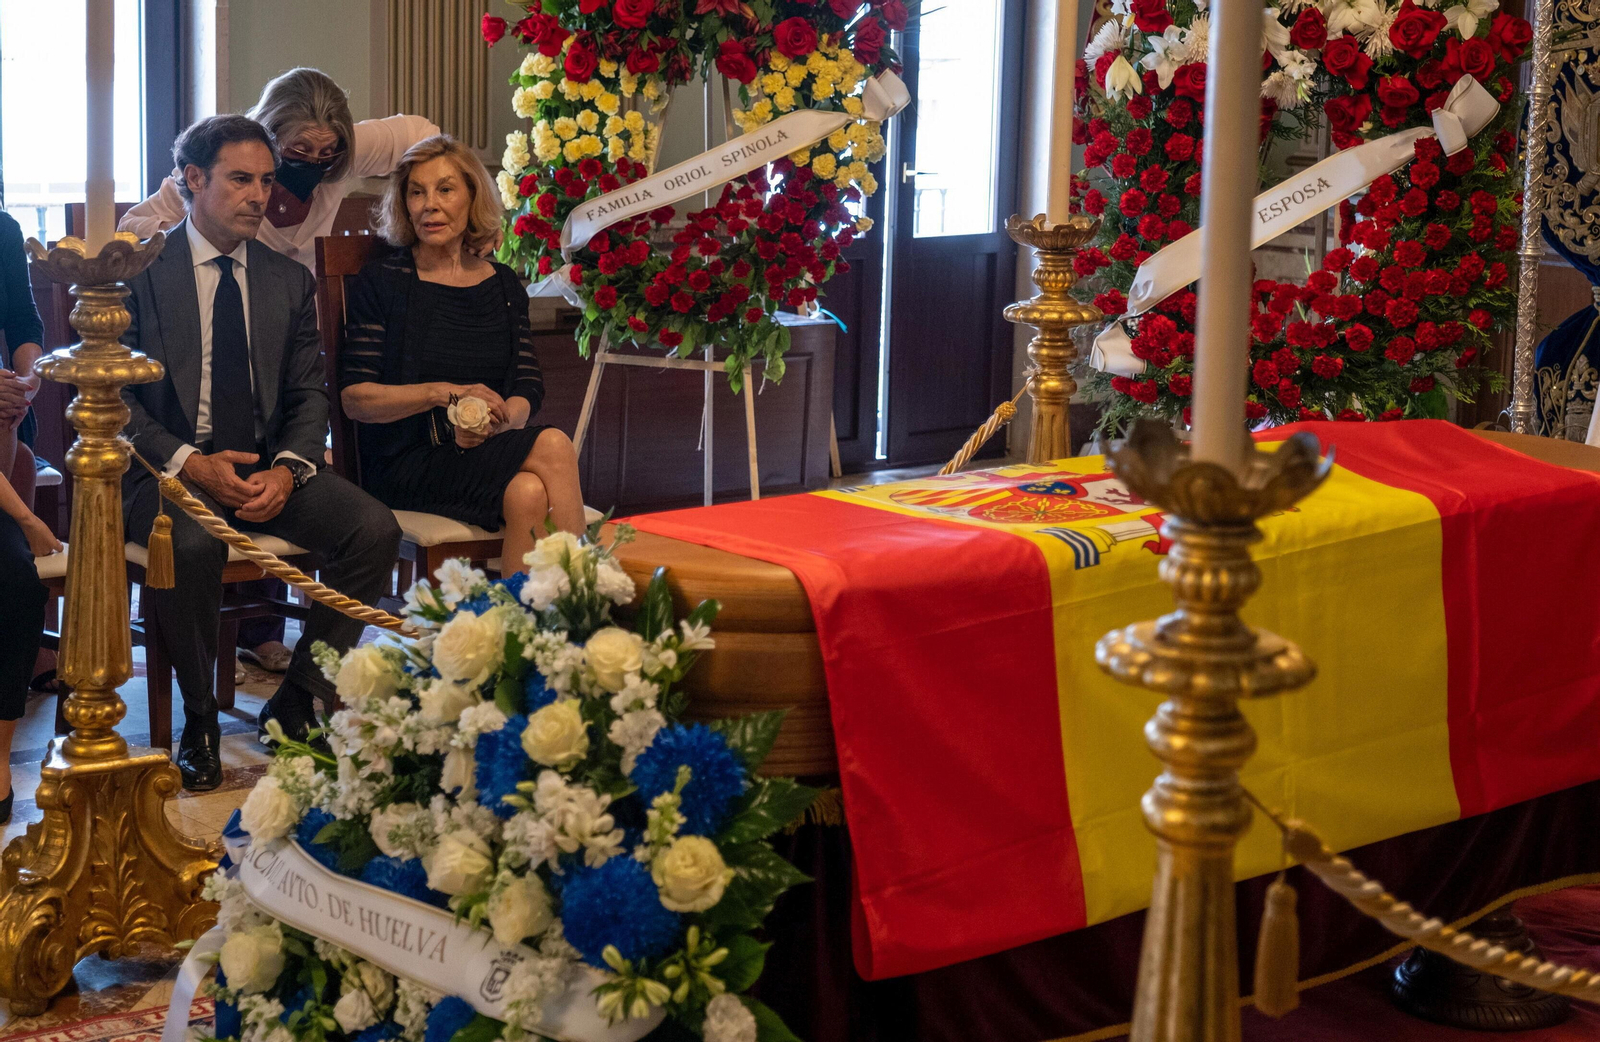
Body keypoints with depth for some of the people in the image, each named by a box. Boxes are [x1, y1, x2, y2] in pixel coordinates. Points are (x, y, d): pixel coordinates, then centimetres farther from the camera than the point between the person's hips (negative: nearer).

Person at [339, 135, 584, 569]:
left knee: (528, 494, -33)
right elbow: (354, 397, -4)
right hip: (406, 462, -4)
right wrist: (442, 393, -19)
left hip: (487, 451, 4)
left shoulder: (504, 285, 15)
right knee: (554, 448, -29)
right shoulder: (382, 281, 3)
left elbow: (528, 391, 9)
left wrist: (495, 421, -15)